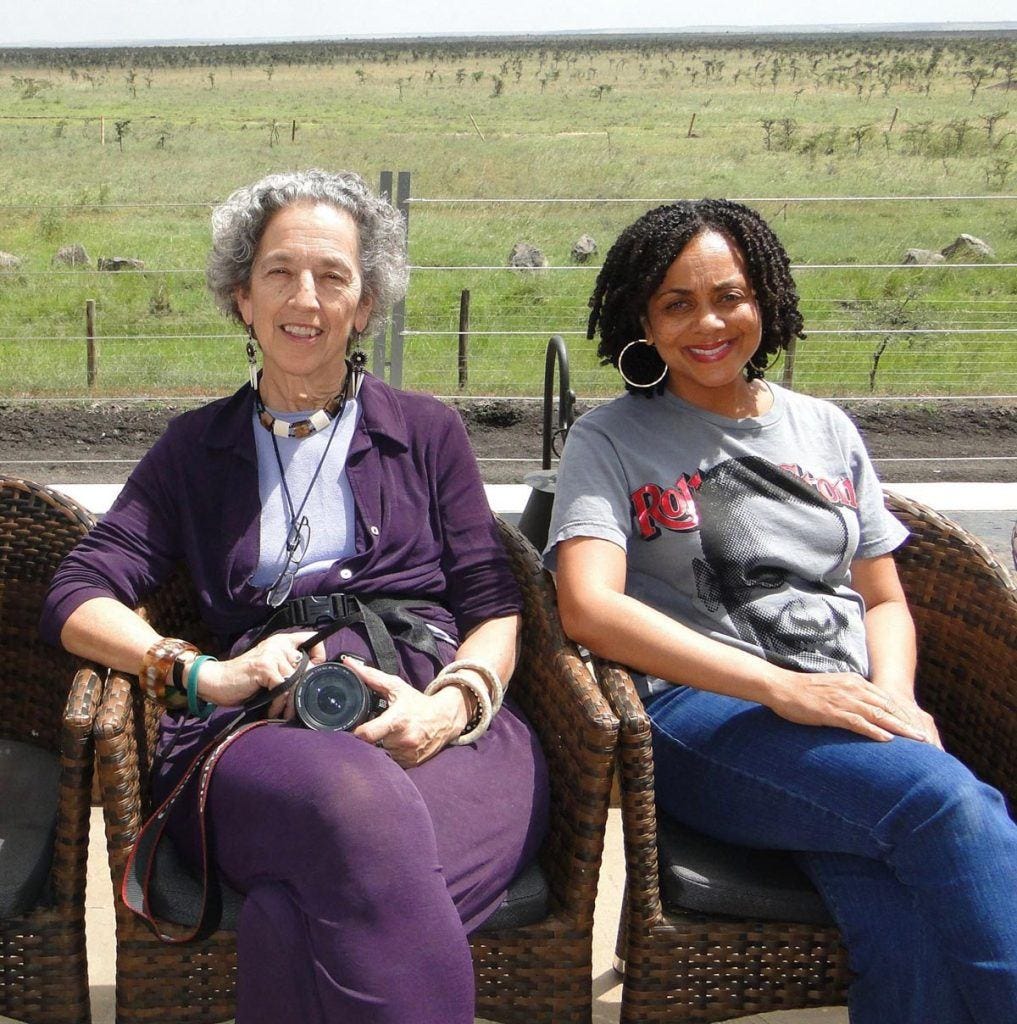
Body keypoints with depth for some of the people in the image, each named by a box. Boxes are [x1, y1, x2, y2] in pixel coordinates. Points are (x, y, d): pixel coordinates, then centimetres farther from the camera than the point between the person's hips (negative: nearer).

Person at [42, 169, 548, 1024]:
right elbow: (78, 600, 11)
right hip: (266, 739, 1)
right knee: (357, 802, -38)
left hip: (439, 731, 0)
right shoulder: (195, 450, 22)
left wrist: (453, 705, -9)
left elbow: (495, 609, 14)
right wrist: (203, 674, -8)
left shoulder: (428, 433, 21)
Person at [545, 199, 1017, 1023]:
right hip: (700, 712, -3)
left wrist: (894, 698, -1)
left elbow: (885, 599, 24)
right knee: (940, 798, -32)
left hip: (851, 716, 4)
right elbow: (589, 608, -8)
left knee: (907, 924, -31)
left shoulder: (827, 430, 23)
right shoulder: (610, 439, 9)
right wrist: (780, 686, -18)